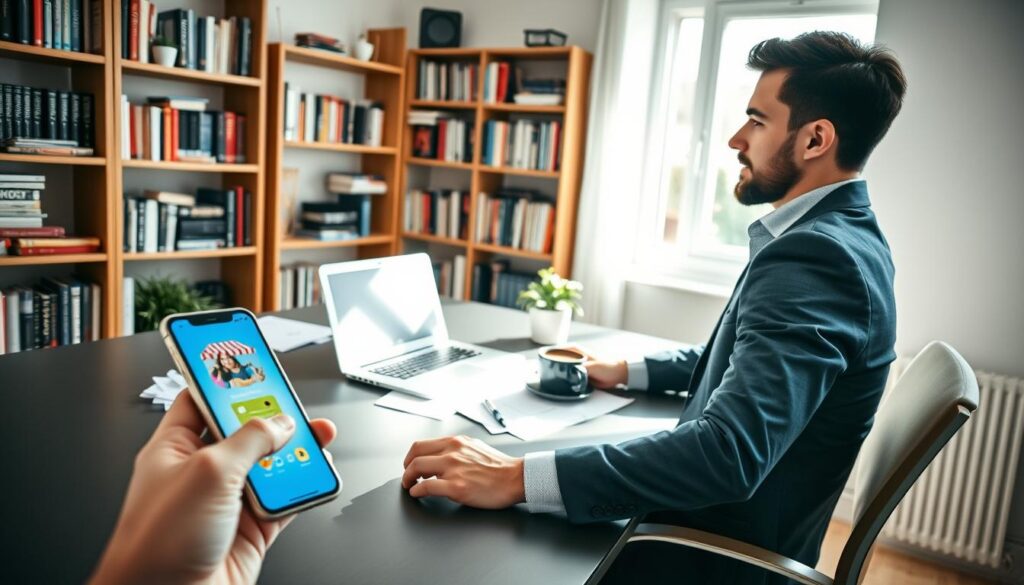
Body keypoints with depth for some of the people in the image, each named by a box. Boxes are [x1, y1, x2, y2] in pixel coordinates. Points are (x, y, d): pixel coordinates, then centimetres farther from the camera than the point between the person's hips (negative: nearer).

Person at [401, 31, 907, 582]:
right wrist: (630, 371, 15)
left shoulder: (815, 257, -27)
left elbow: (729, 452, -38)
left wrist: (516, 477, -39)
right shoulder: (840, 234, 6)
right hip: (727, 527, 9)